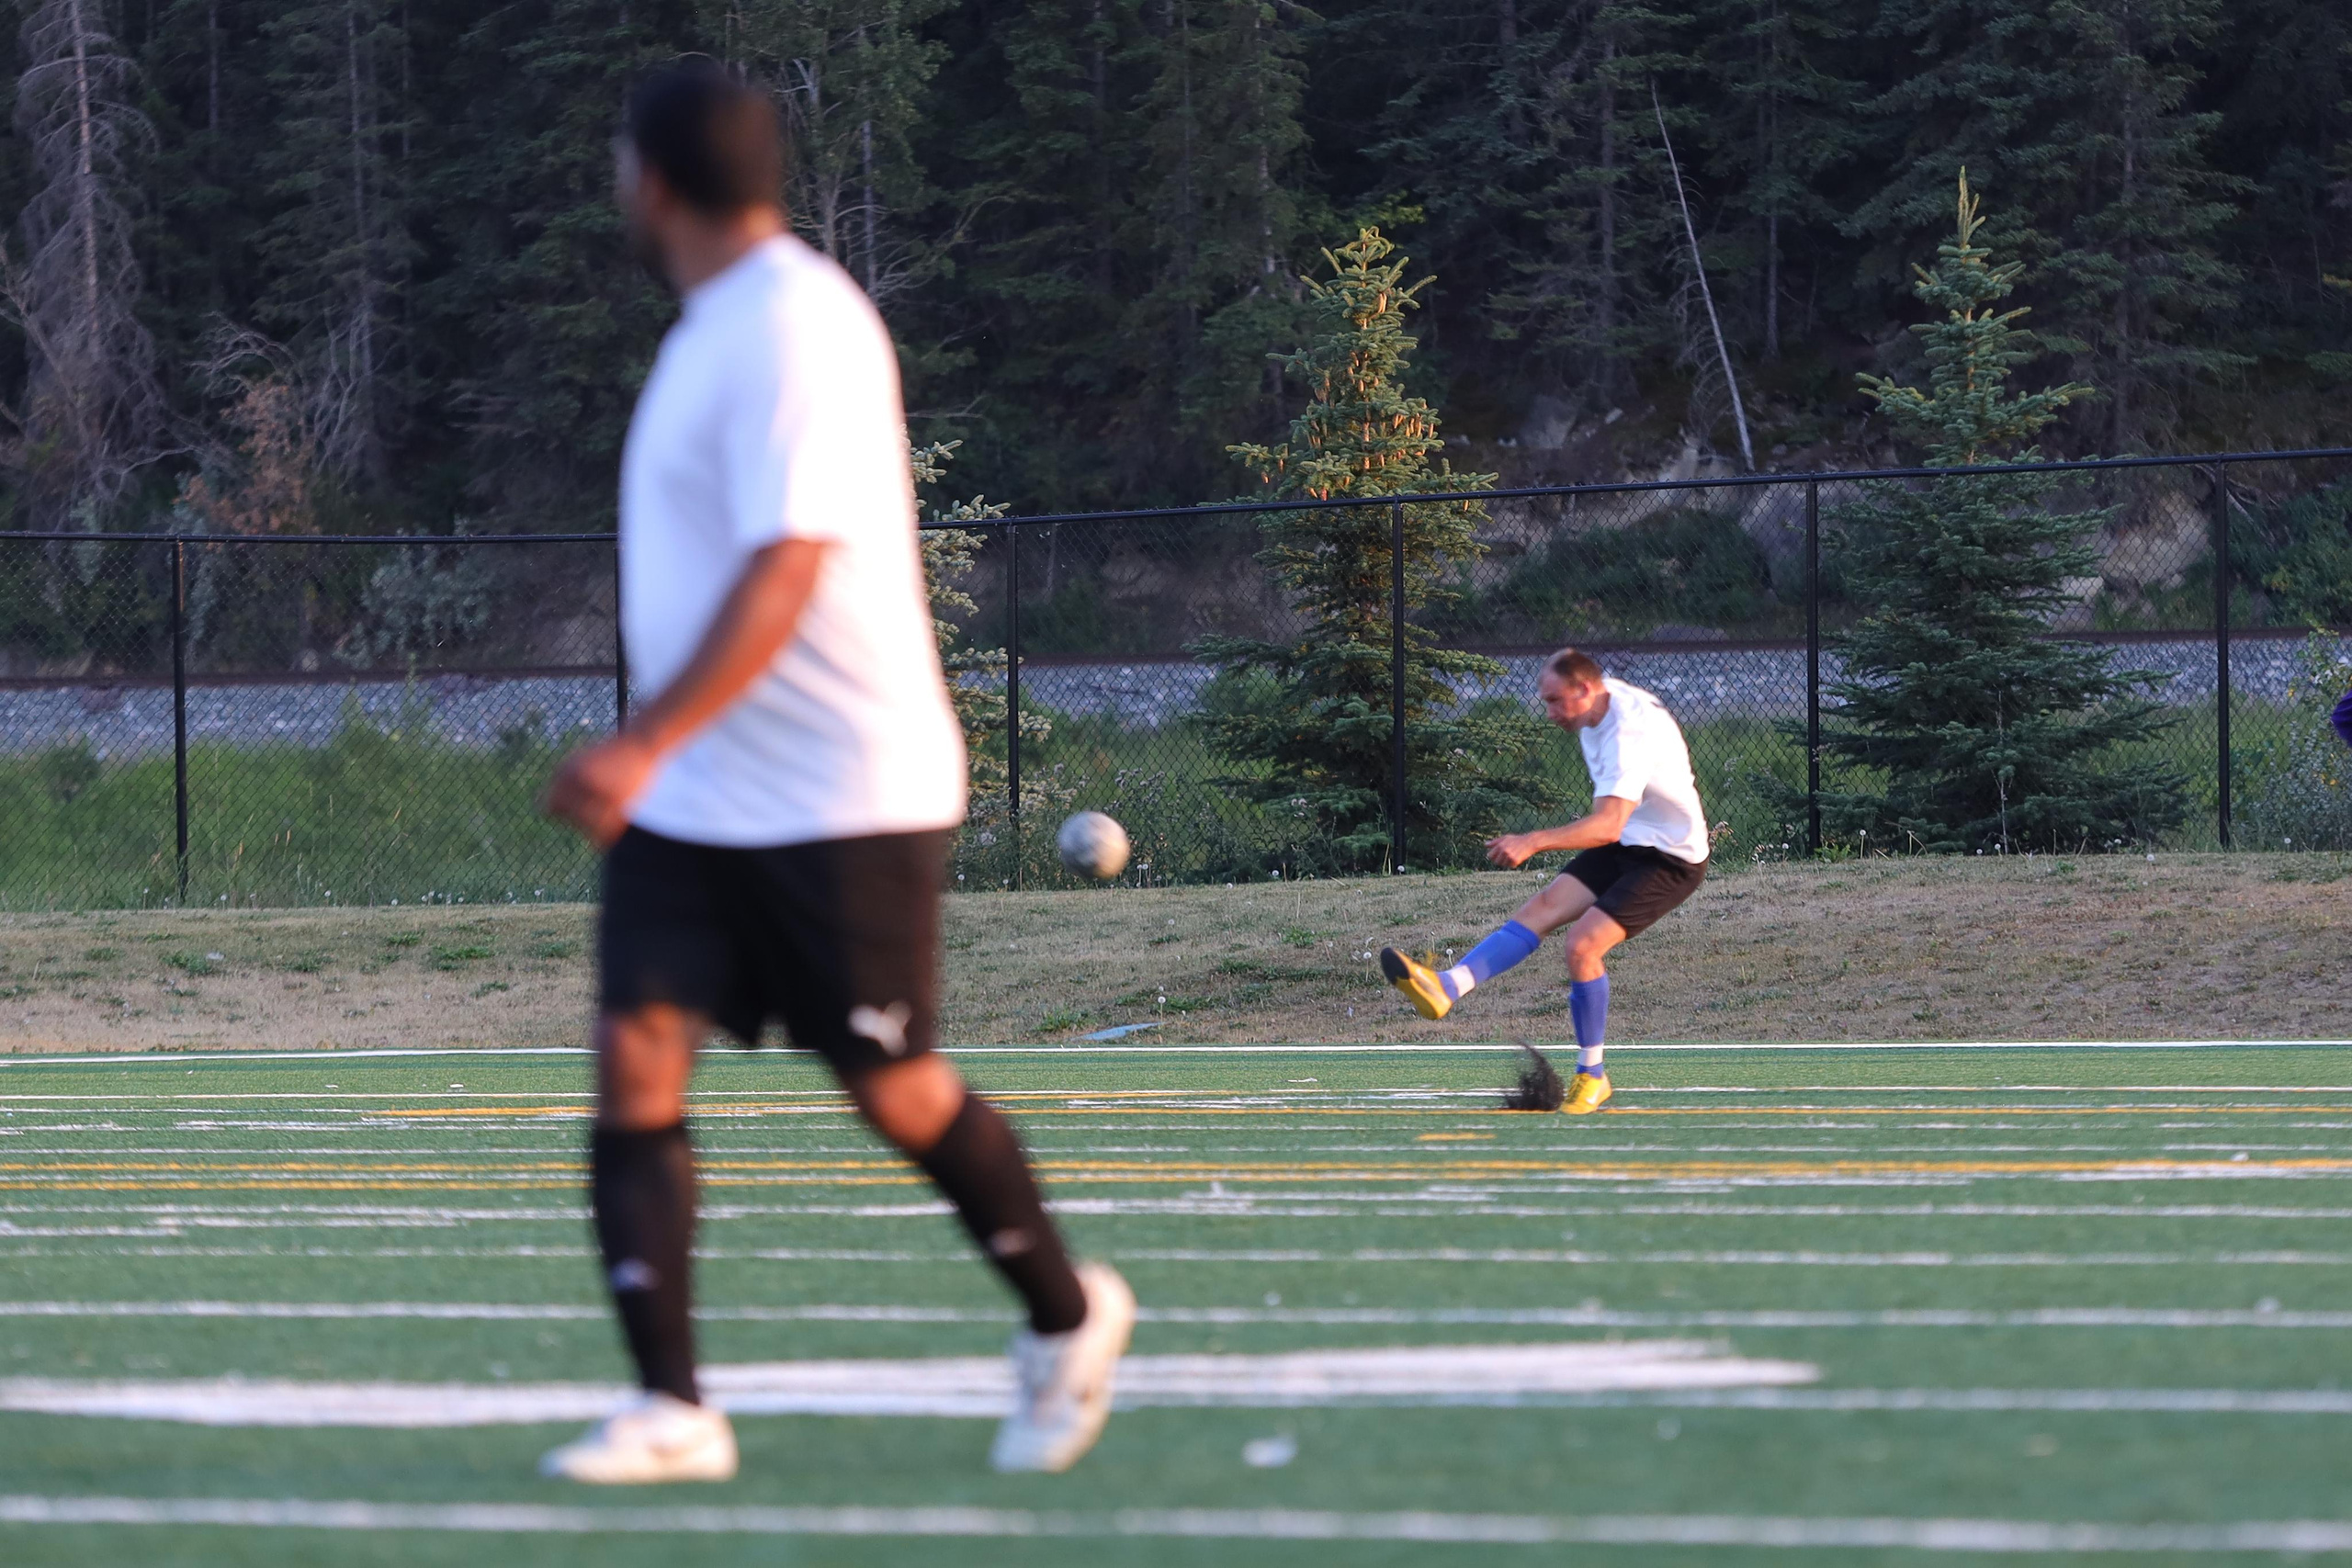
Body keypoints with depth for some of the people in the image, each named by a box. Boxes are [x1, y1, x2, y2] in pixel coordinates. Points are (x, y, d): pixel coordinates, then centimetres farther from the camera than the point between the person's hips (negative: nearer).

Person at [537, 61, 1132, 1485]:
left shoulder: (796, 330, -18)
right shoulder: (721, 326, 12)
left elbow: (783, 576, -26)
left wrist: (646, 746, -32)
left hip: (843, 803, -8)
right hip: (690, 803, 8)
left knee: (892, 1086, 2)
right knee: (636, 1056, -6)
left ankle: (1066, 1314, 26)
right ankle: (671, 1408, -7)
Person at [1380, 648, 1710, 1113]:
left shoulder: (1629, 733, -30)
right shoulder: (1605, 699, 0)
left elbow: (1608, 826, -42)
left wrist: (1535, 842, -51)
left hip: (1669, 860, -9)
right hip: (1625, 843, 9)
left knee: (1583, 943, -21)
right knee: (1544, 906, -11)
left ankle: (1593, 1076, -4)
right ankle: (1446, 988, -27)